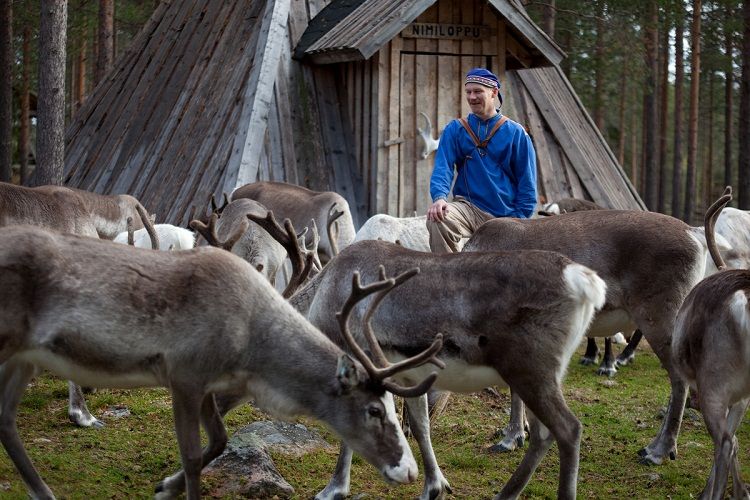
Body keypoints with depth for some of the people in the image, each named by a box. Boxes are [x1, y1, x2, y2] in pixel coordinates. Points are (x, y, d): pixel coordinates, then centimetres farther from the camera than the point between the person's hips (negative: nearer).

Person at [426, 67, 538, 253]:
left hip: (505, 216, 0)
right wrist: (439, 197, -26)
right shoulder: (455, 130, 6)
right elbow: (442, 168, -5)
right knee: (437, 219, -30)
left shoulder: (516, 133, 3)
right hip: (469, 208, 0)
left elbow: (527, 184, 3)